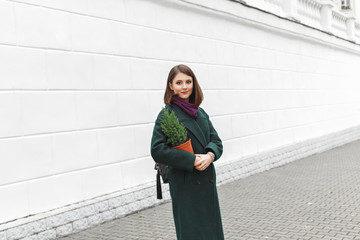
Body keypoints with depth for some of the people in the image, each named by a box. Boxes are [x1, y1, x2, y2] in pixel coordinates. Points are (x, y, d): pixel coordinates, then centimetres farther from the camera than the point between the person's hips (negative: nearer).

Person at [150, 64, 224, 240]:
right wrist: (192, 160, -20)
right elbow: (157, 151, -16)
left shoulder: (201, 113, 11)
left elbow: (216, 140, 10)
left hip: (207, 182, 6)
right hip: (184, 185, -6)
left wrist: (210, 155, -13)